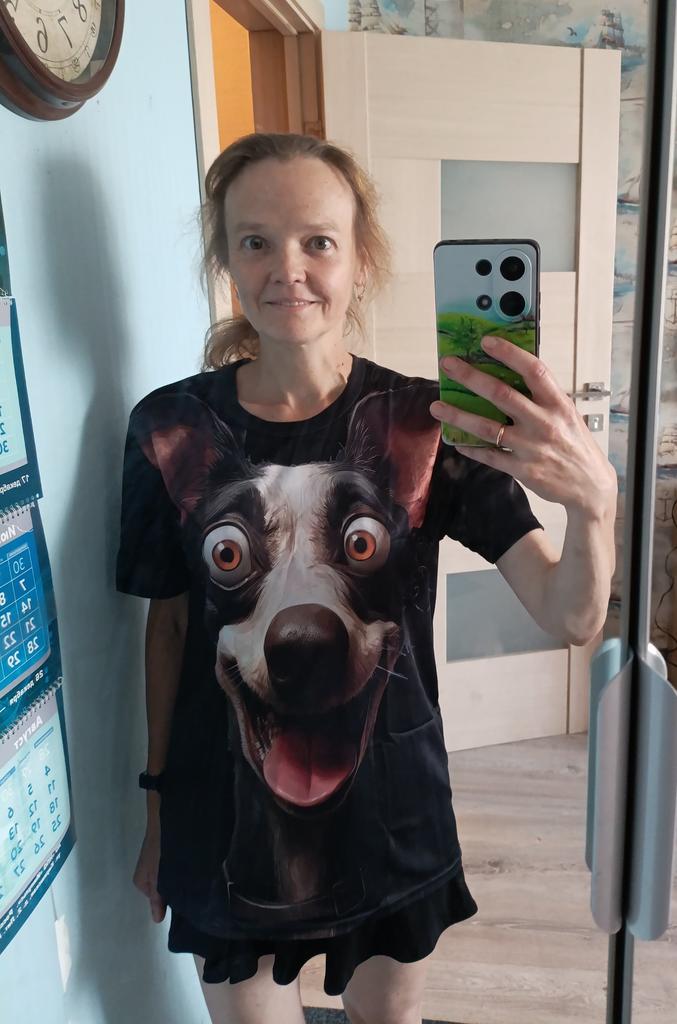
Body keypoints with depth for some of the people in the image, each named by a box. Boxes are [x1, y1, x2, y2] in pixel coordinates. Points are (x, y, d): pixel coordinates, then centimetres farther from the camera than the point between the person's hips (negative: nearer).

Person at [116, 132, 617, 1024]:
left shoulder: (423, 423, -14)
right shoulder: (170, 430, -11)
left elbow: (572, 616, -18)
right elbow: (168, 623, -1)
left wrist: (593, 499, -40)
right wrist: (158, 806, 7)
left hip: (391, 810, 0)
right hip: (226, 821, 1)